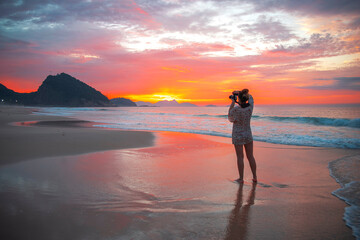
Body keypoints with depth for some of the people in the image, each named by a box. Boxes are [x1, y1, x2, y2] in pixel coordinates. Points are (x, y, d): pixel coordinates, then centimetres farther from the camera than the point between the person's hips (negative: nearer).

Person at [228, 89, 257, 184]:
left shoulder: (235, 109, -23)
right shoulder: (250, 107, -9)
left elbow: (230, 118, -1)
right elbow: (250, 97, 14)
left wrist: (233, 103, -1)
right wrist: (239, 92, 10)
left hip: (237, 135, -4)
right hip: (248, 134, 4)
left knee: (240, 157, 4)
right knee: (250, 156, 12)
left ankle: (241, 178, 11)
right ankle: (255, 177, 18)